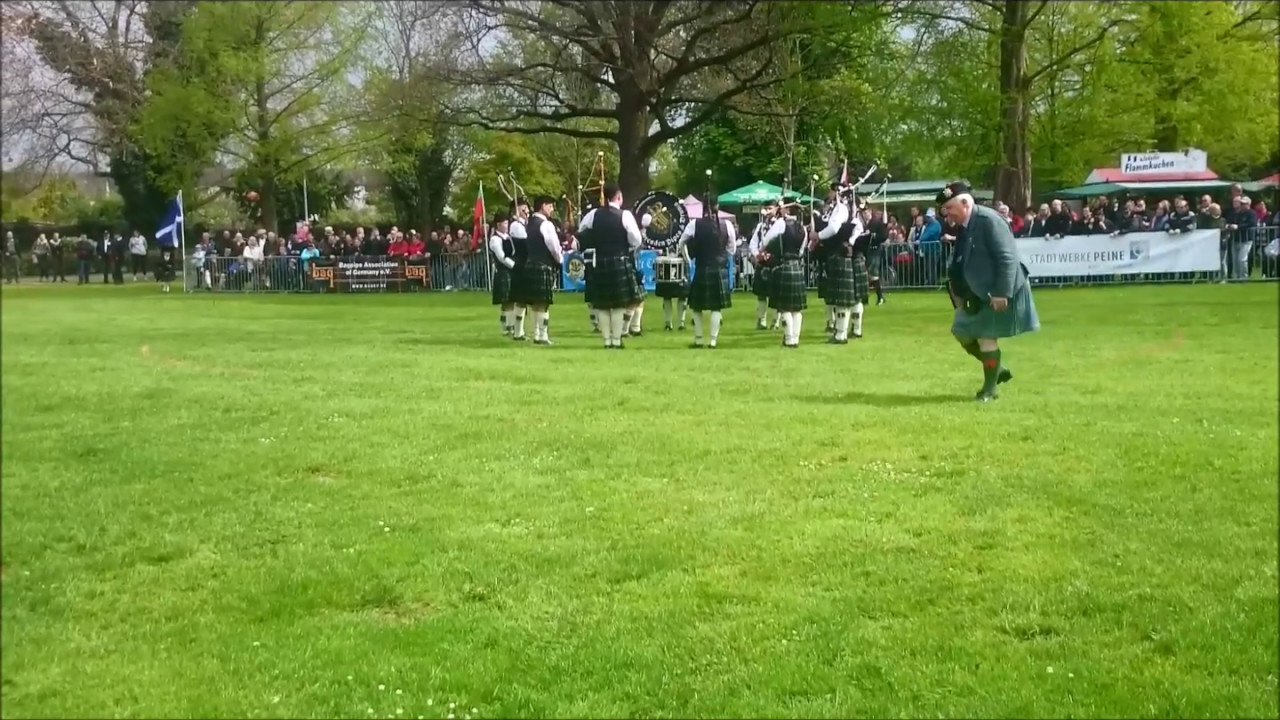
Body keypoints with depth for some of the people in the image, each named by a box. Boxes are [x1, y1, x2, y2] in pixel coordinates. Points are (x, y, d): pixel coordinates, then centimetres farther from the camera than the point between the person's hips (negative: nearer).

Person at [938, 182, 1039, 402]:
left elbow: (1008, 258, -24)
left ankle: (989, 388, 11)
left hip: (998, 293, -9)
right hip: (978, 292, 9)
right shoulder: (963, 226, 5)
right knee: (962, 332, 13)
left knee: (986, 336, -4)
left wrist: (1002, 293, -26)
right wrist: (958, 291, 8)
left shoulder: (988, 220, -22)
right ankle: (998, 369, 27)